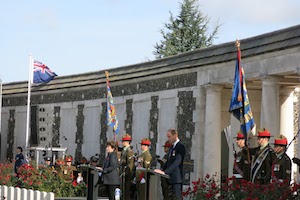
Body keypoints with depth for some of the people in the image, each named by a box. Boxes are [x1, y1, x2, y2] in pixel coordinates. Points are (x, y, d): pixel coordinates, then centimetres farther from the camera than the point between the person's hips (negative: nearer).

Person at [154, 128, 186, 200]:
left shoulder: (180, 146, -10)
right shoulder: (172, 147, 18)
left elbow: (177, 162, -20)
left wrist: (165, 172, -26)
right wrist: (162, 170, 5)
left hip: (176, 177, -9)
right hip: (170, 177, 9)